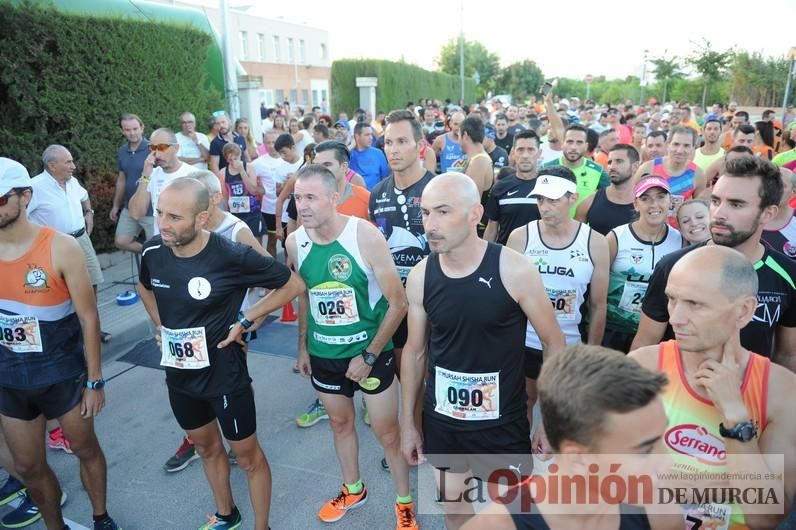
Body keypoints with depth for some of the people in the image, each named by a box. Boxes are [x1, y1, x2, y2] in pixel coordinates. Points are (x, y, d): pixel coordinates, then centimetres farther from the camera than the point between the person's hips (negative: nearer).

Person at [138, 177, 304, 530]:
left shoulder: (232, 256, -25)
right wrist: (161, 326, 5)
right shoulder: (153, 252, -9)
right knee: (206, 447, 25)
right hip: (179, 375, 6)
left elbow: (293, 285, -14)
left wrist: (245, 320, -15)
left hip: (225, 375, -5)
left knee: (247, 456, 12)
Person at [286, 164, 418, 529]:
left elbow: (398, 303, -18)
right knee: (340, 423, 22)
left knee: (386, 431, 10)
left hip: (371, 352, -4)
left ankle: (404, 501, 34)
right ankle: (353, 490, 46)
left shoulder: (366, 236, -22)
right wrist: (303, 347, 12)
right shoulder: (295, 243, -8)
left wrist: (369, 355, -16)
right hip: (323, 354, 4)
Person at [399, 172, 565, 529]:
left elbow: (553, 342, -8)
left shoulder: (514, 269, -19)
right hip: (440, 420, 3)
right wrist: (407, 420, 8)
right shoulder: (419, 276, -9)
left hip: (502, 423, -3)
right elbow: (415, 350, 3)